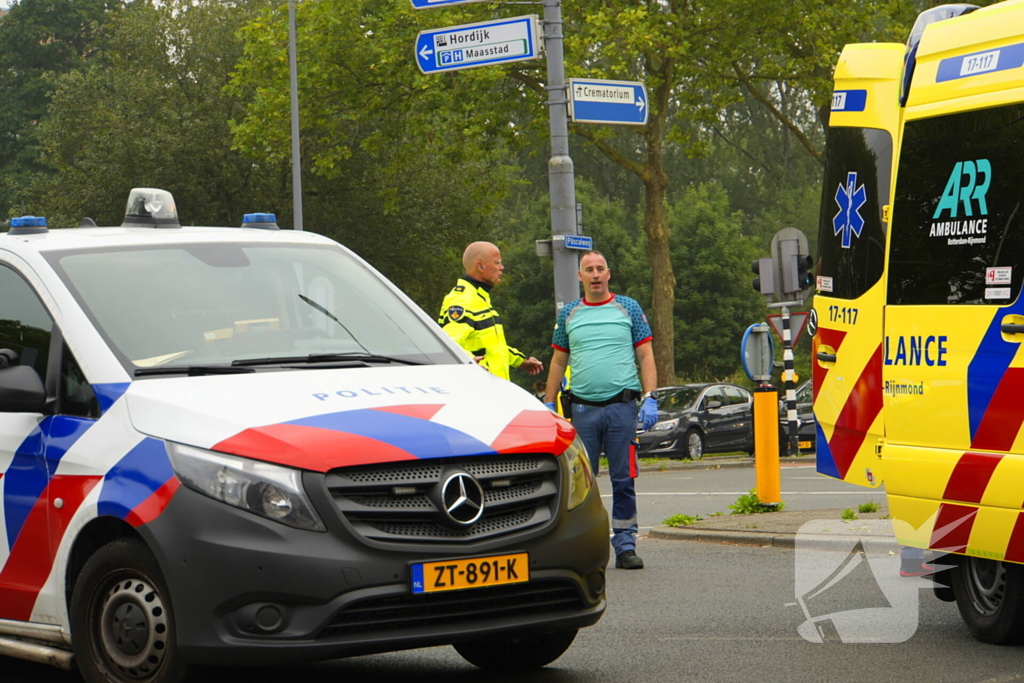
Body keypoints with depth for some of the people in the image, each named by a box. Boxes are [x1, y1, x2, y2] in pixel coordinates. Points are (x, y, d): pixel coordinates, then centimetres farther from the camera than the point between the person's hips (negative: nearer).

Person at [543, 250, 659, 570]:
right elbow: (558, 362, 16)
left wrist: (649, 398, -5)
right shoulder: (569, 314, 12)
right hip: (582, 408, 2)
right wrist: (548, 405, 10)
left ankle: (625, 544, 4)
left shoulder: (629, 309, 7)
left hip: (622, 405, -2)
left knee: (623, 480, -1)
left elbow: (645, 356, 6)